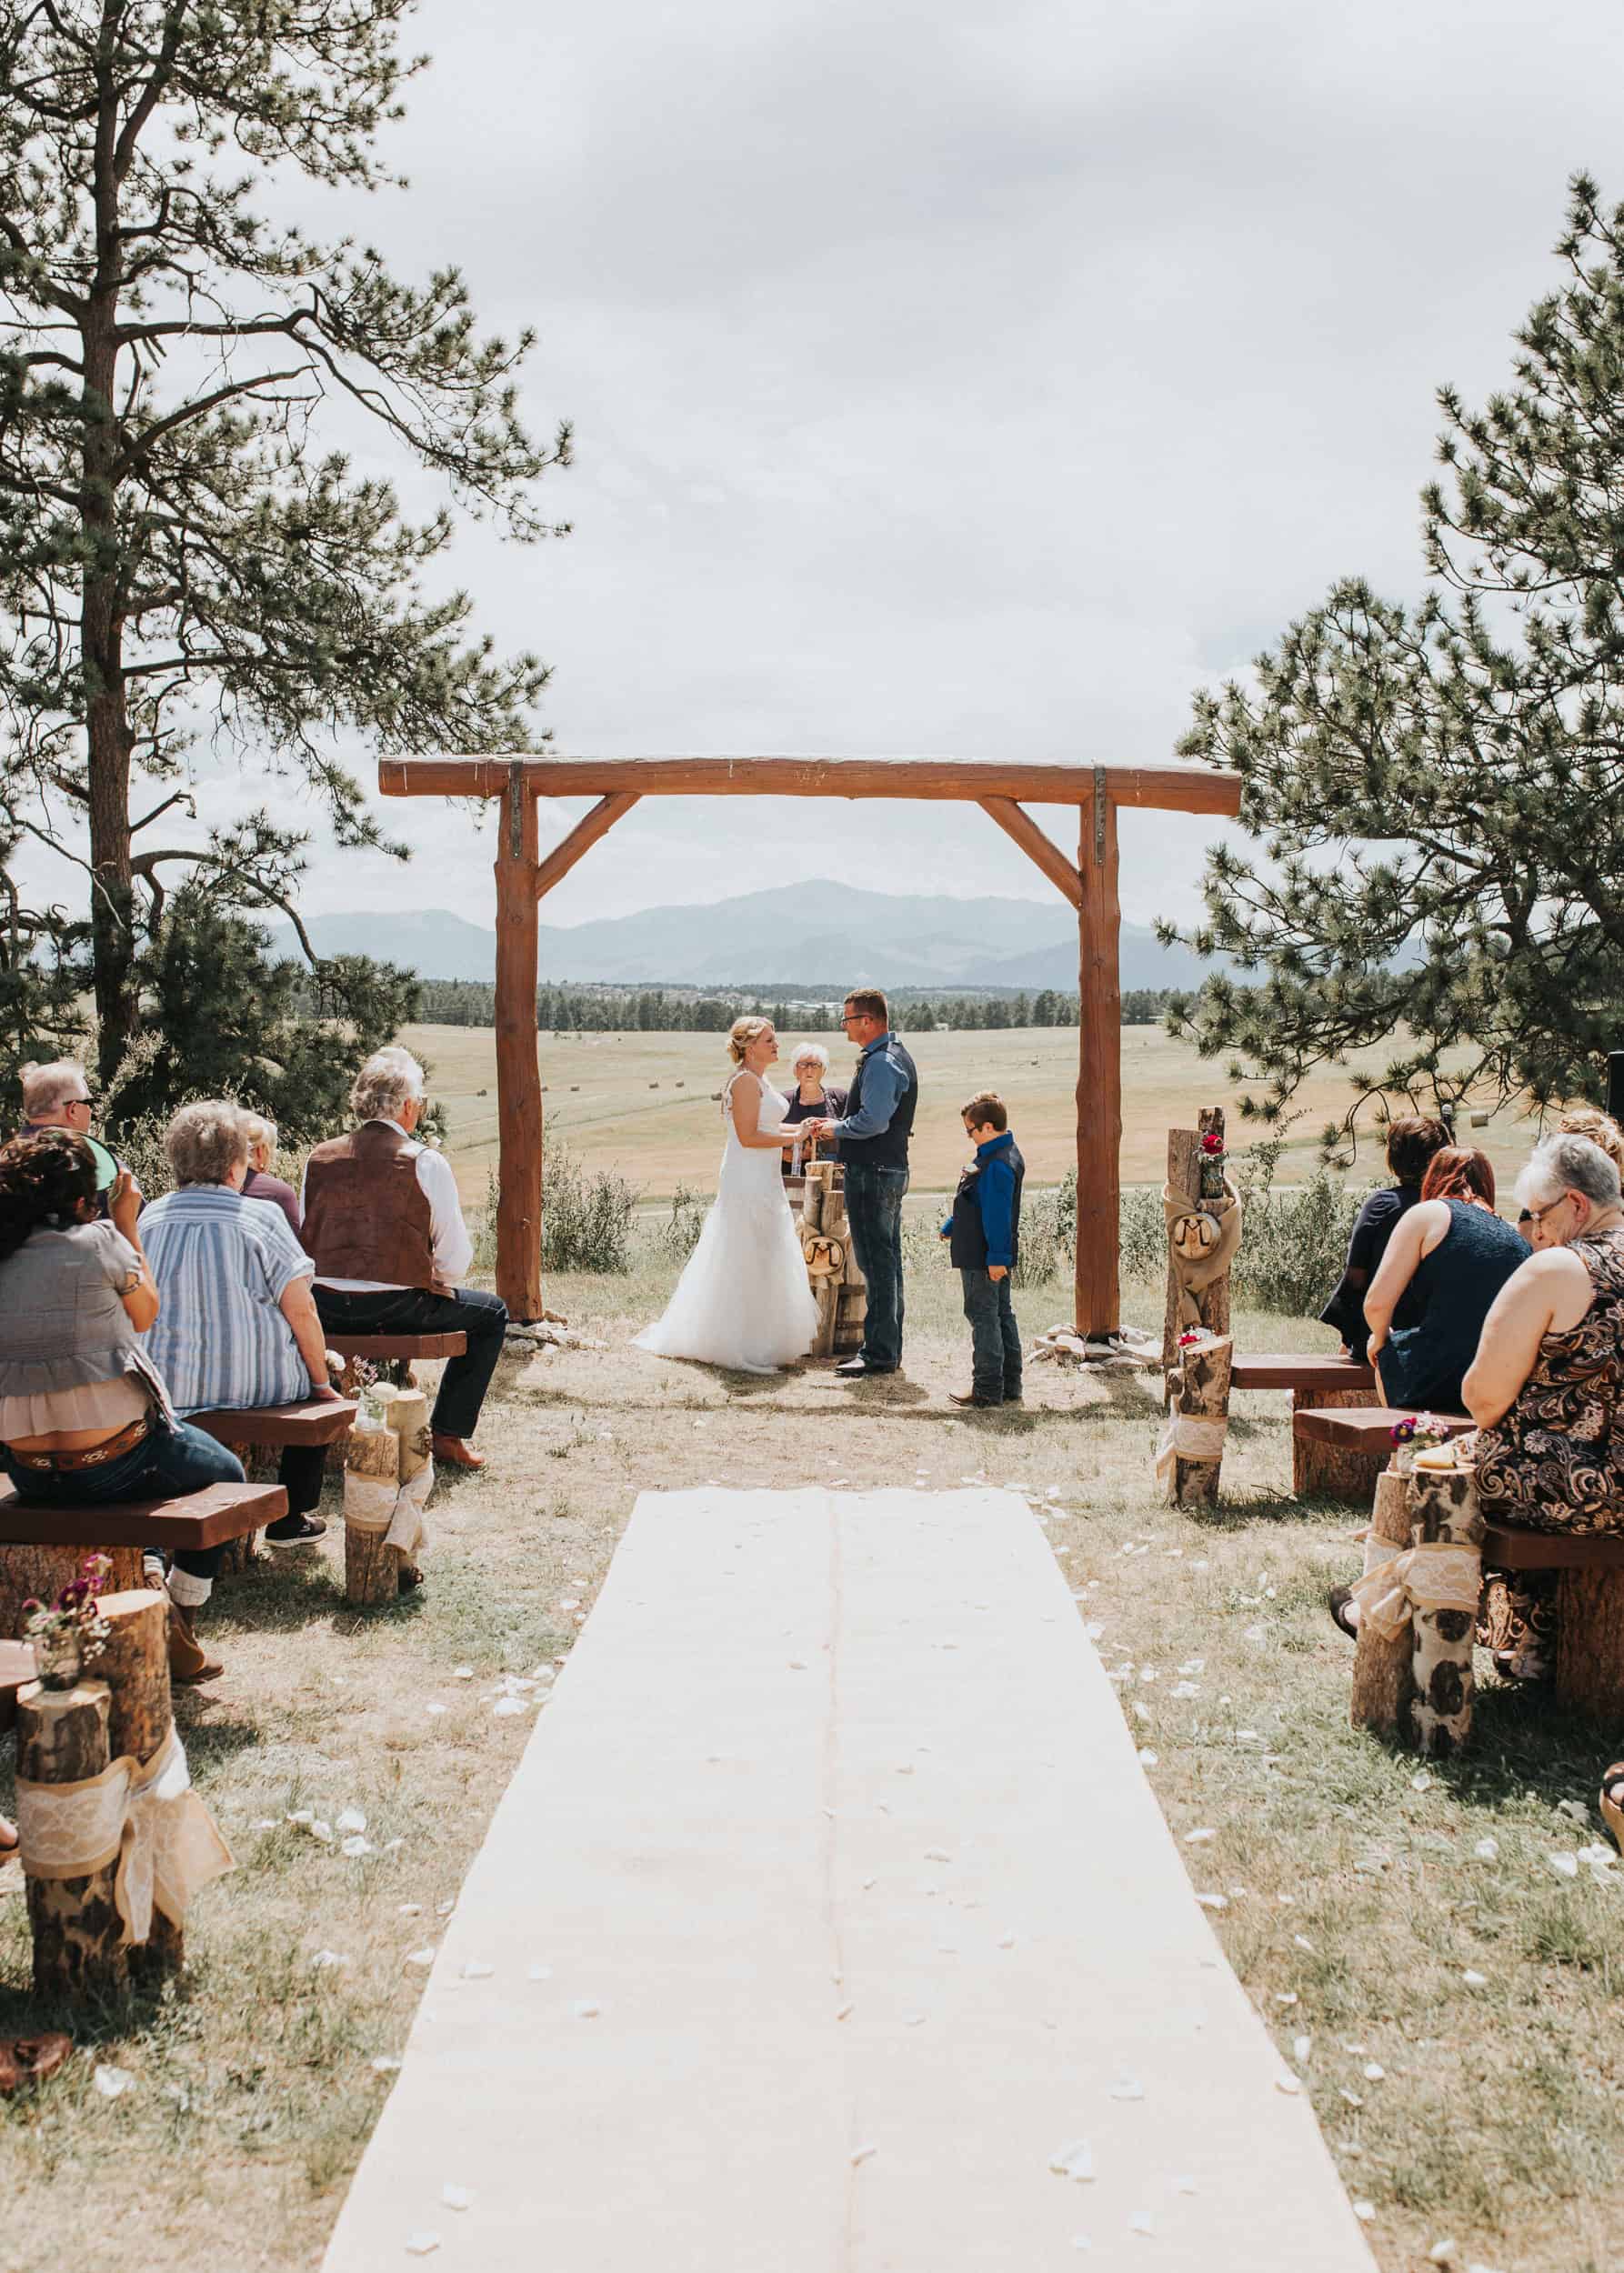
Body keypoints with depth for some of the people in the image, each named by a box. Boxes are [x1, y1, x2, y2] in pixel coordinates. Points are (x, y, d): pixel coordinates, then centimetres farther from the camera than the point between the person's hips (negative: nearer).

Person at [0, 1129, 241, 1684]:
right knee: (225, 1474, 24)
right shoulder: (96, 1241, -15)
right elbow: (145, 1314, 2)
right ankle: (178, 1637, 22)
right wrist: (127, 1226, 9)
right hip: (112, 1465, -6)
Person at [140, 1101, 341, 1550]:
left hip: (167, 1388, 5)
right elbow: (301, 1312, -11)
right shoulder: (260, 1217, -11)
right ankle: (289, 1519, 24)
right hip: (255, 1384, -4)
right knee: (315, 1392, 25)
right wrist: (321, 1383, 2)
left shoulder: (150, 1218, 1)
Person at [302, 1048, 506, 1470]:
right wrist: (435, 1281, 14)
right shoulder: (426, 1162, -9)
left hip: (327, 1309, 6)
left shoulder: (319, 1158, 4)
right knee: (491, 1313, 18)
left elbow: (304, 1242, 11)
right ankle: (448, 1435, 14)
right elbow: (456, 1258, -7)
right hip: (399, 1308, -5)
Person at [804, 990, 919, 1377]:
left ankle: (879, 1354, -3)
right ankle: (889, 1348, 22)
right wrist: (836, 1126, 13)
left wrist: (836, 1129, -8)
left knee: (876, 1264, -6)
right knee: (888, 1262, 15)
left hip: (871, 1174, -11)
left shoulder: (880, 1063, -17)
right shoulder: (895, 1055, 16)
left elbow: (873, 1121, -25)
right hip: (891, 1170, 11)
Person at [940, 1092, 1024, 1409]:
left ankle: (987, 1389, 1)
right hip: (995, 1256, 11)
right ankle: (1009, 1385, 23)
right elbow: (976, 1203, 23)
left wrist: (996, 1257, -25)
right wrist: (950, 1227, 30)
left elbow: (997, 1215, -25)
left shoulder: (996, 1165, -23)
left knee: (984, 1317, -4)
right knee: (1002, 1314, 15)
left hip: (984, 1259, -11)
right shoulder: (1005, 1154, 11)